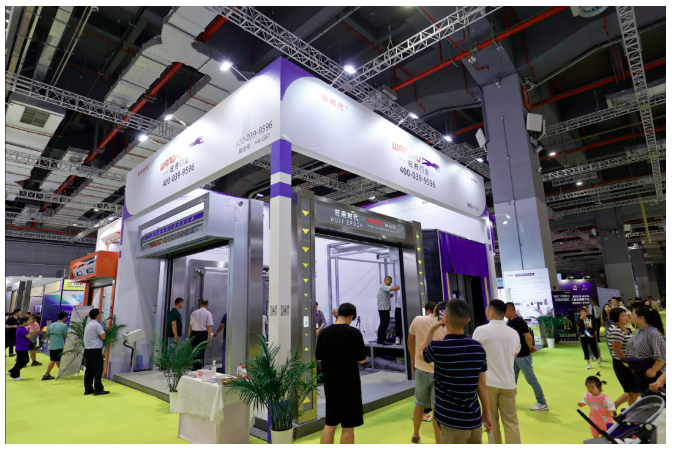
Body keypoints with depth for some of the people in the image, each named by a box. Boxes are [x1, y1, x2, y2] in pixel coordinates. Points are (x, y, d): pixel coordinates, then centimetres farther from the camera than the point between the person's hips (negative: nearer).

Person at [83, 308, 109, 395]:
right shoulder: (97, 325, -16)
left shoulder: (88, 325, 14)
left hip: (87, 350, 9)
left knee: (89, 370, 12)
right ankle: (98, 389, -3)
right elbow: (103, 337, -16)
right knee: (98, 369, -4)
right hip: (95, 351, -9)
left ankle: (88, 389, 17)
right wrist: (103, 332, 0)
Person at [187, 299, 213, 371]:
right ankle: (199, 368, 6)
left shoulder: (194, 313, 6)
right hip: (203, 333, -4)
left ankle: (194, 368, 22)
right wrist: (210, 337, -7)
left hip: (194, 333, 4)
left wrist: (189, 336, 15)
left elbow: (190, 325, 8)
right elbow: (209, 326, -10)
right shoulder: (208, 313, -5)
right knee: (201, 351, 5)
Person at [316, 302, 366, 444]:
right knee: (348, 427, 8)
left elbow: (318, 357, 5)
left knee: (329, 424, 18)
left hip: (330, 386, 5)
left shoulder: (324, 332, -3)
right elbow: (362, 359, -11)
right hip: (350, 386, -4)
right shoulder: (354, 332, -15)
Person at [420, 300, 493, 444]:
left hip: (452, 422, -4)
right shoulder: (478, 348, -5)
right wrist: (487, 413, 14)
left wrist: (432, 329, 10)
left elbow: (421, 353, 7)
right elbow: (482, 385, 2)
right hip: (475, 419, 5)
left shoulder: (436, 348, -17)